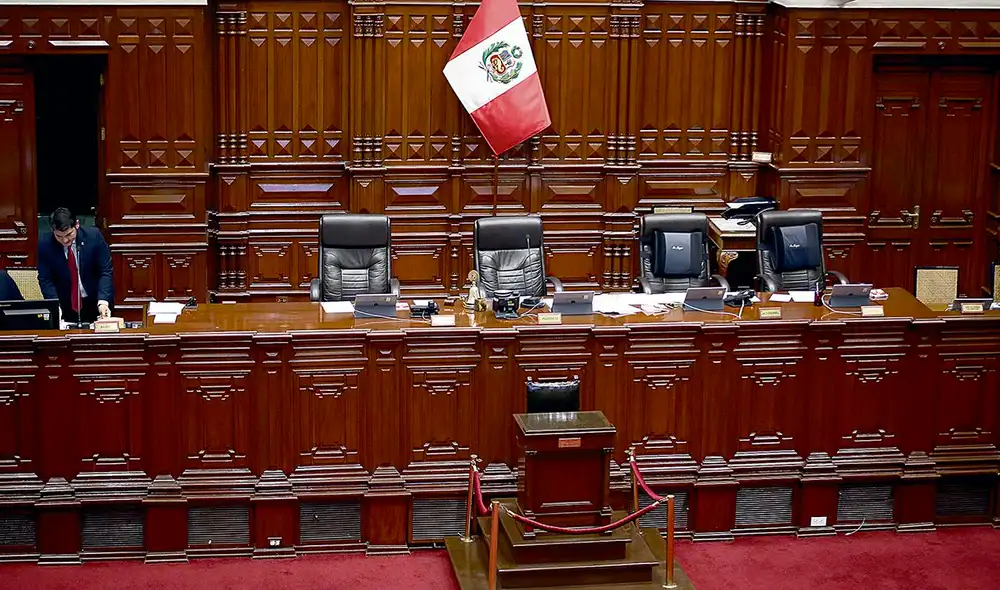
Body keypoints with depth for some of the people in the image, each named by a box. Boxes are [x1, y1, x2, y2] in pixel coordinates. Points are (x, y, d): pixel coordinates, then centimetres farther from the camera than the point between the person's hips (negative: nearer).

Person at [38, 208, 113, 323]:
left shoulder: (94, 236, -10)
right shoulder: (44, 245, -9)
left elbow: (105, 272, -8)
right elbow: (45, 280, -5)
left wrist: (103, 302, -22)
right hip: (64, 308, 1)